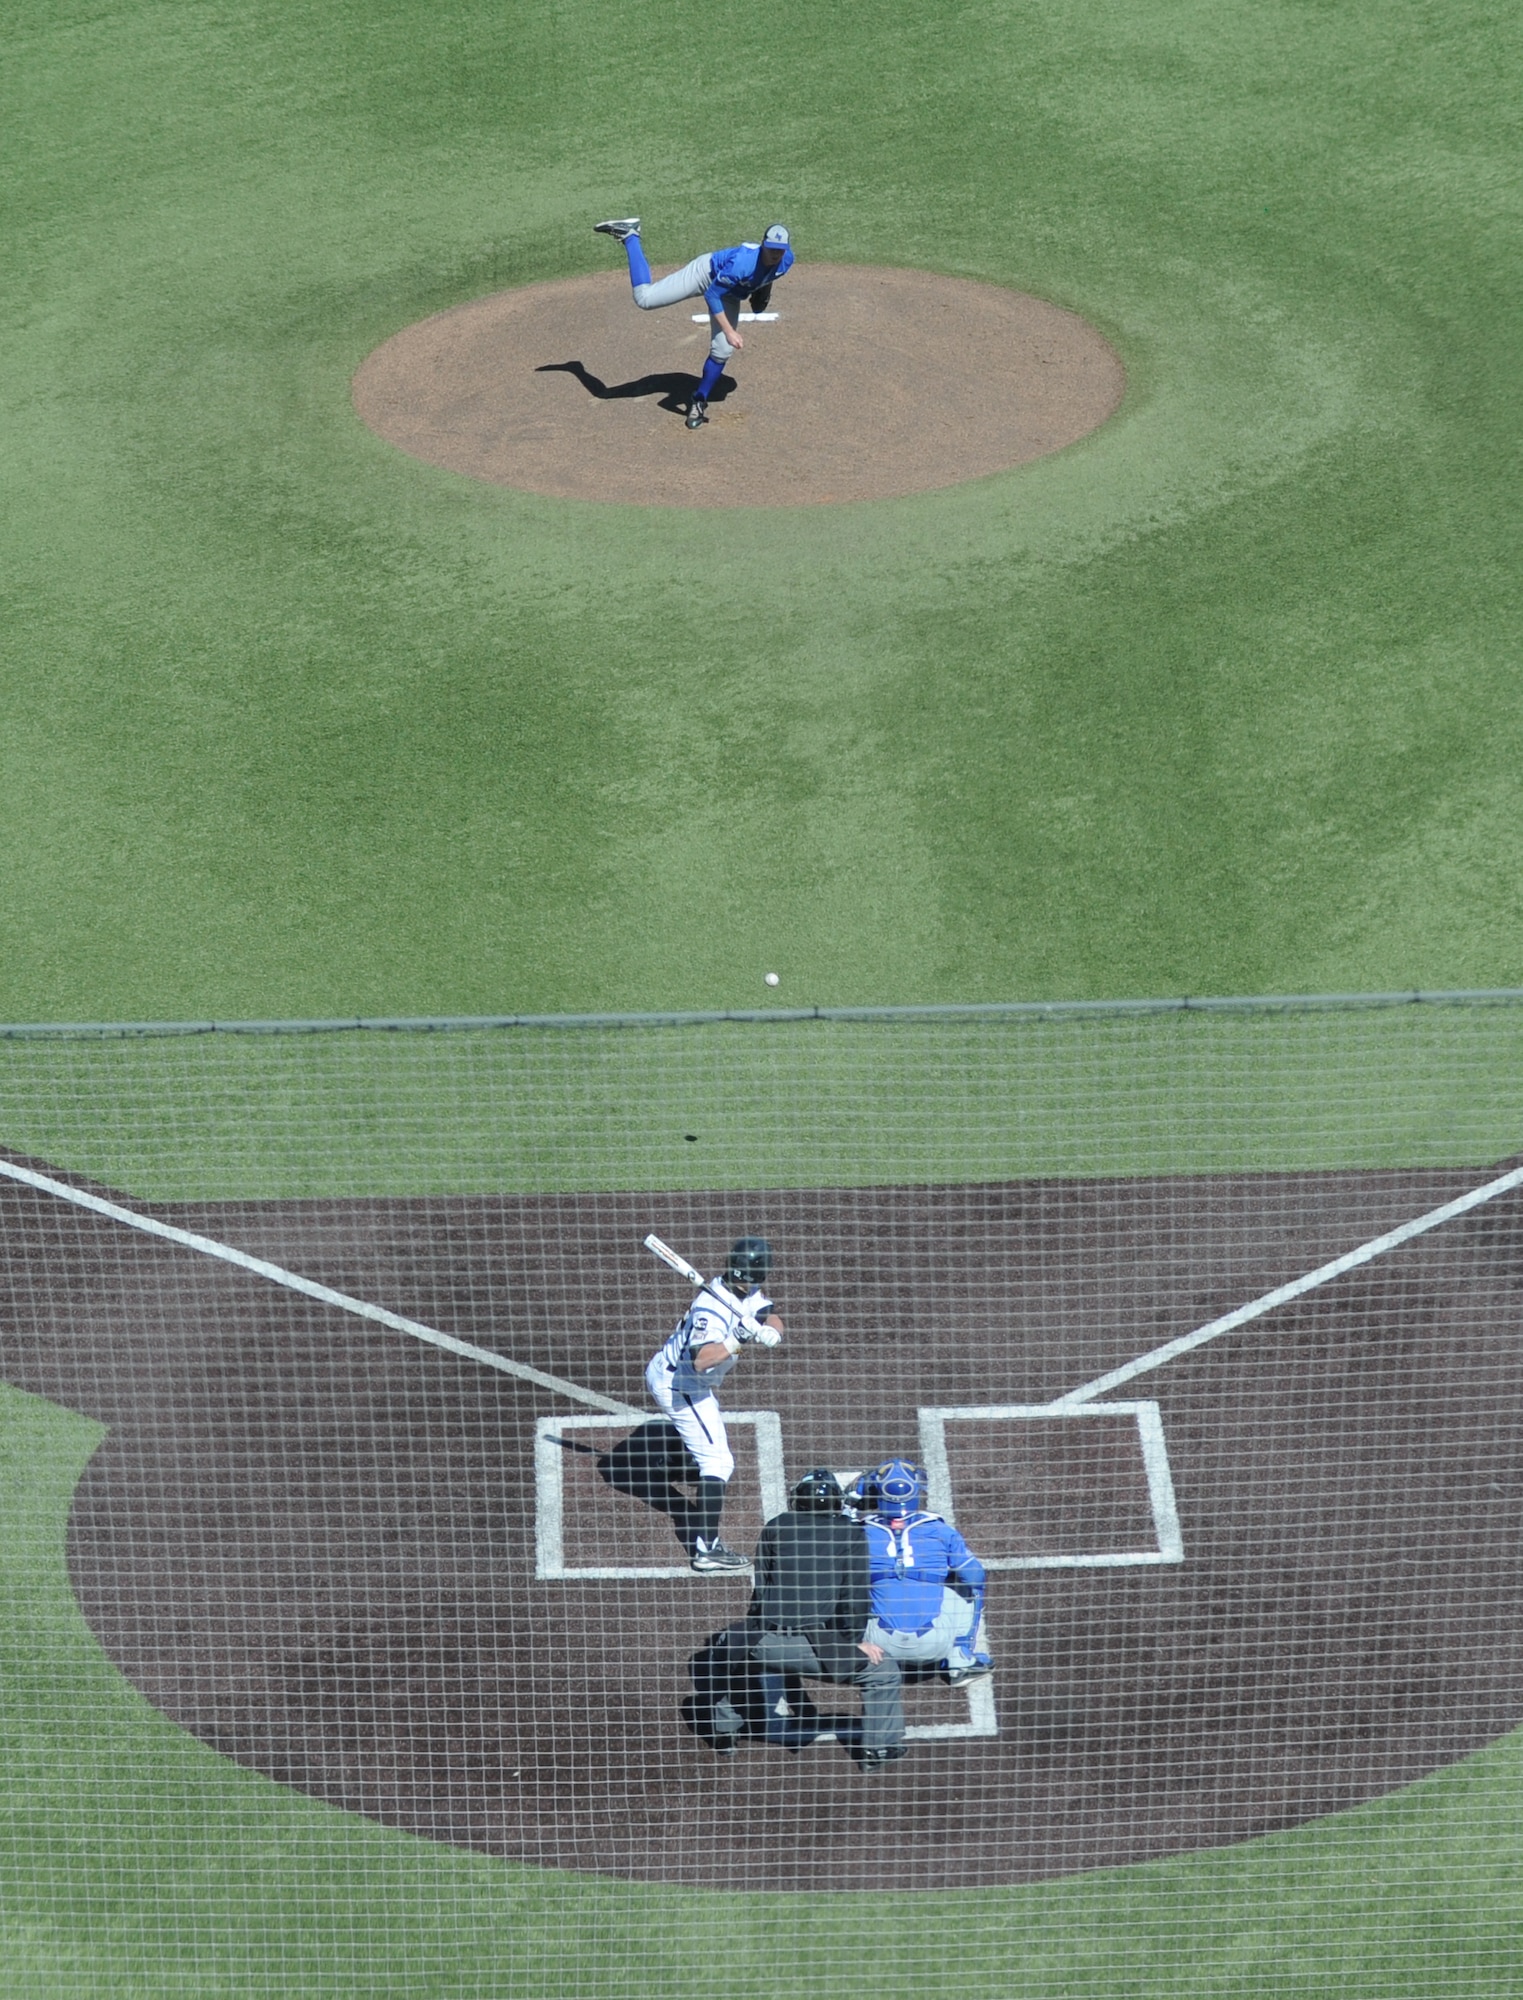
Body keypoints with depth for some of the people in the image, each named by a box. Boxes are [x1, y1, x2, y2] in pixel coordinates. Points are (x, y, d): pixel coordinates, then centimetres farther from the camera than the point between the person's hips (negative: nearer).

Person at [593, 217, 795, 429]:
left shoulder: (786, 260, -22)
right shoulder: (744, 262, -42)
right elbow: (712, 295, -35)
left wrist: (763, 290, 15)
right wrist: (729, 331, -38)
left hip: (731, 295, 6)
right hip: (707, 272, -6)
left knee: (722, 351, -2)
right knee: (644, 299, -10)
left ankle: (699, 402, 19)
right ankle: (629, 235, 7)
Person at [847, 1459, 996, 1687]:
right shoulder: (940, 1531, -1)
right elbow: (974, 1575, 4)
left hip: (882, 1644, 1)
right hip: (935, 1645, -1)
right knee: (969, 1586, 24)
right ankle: (959, 1663, 18)